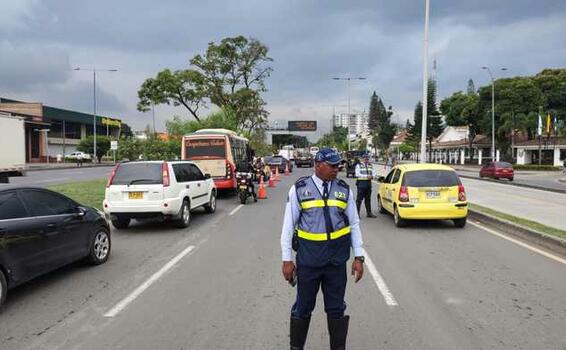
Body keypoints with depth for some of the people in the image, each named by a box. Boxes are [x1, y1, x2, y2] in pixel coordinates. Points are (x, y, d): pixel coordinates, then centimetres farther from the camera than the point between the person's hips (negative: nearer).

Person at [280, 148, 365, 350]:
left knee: (336, 308, 13)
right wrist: (287, 260, -4)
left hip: (337, 259, 2)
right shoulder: (299, 189, -3)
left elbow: (354, 224, 6)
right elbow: (288, 226, -2)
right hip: (308, 259, -1)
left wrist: (358, 257, 1)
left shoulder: (344, 190, 3)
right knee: (303, 308, 12)